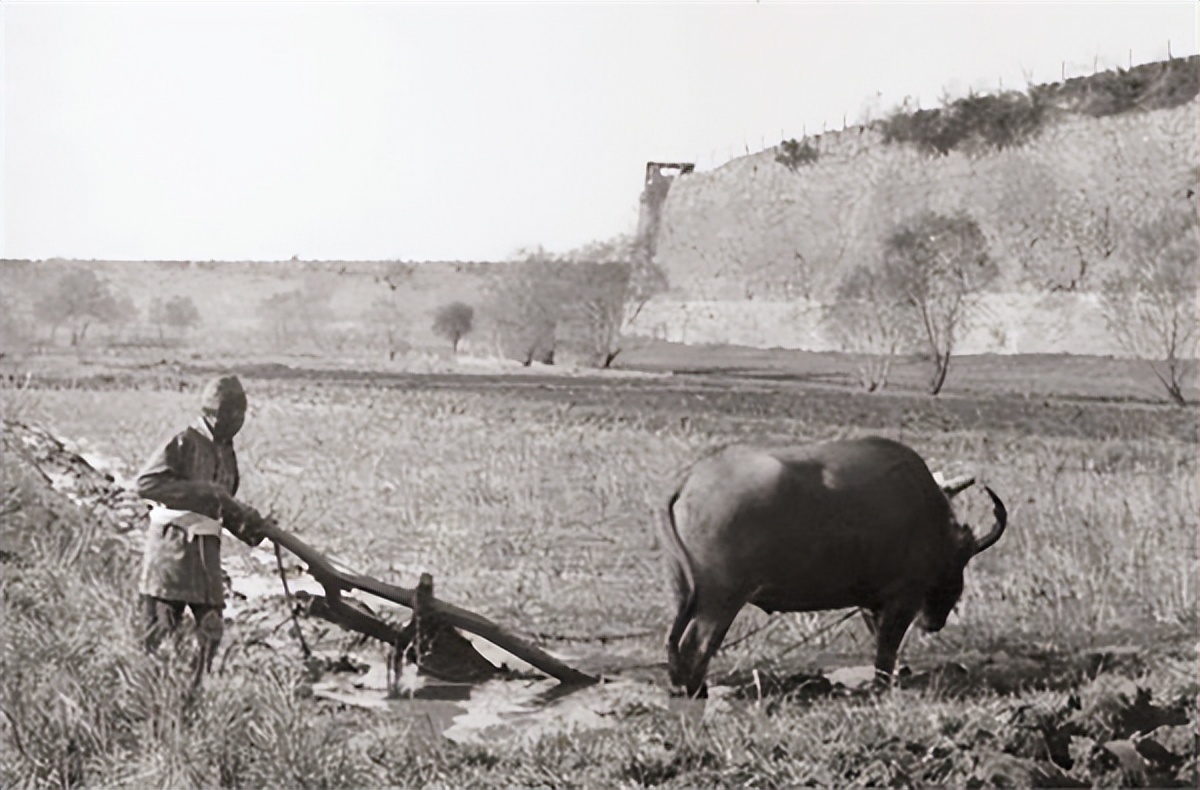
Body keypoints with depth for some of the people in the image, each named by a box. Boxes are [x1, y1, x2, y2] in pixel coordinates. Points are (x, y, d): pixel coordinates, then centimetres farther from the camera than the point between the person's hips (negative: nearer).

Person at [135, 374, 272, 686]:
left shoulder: (225, 452, 16)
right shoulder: (184, 443, -9)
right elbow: (146, 483, -20)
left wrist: (252, 526, 9)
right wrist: (200, 493, -22)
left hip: (206, 549, 7)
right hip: (171, 546, -7)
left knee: (211, 630, 4)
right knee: (159, 627, -5)